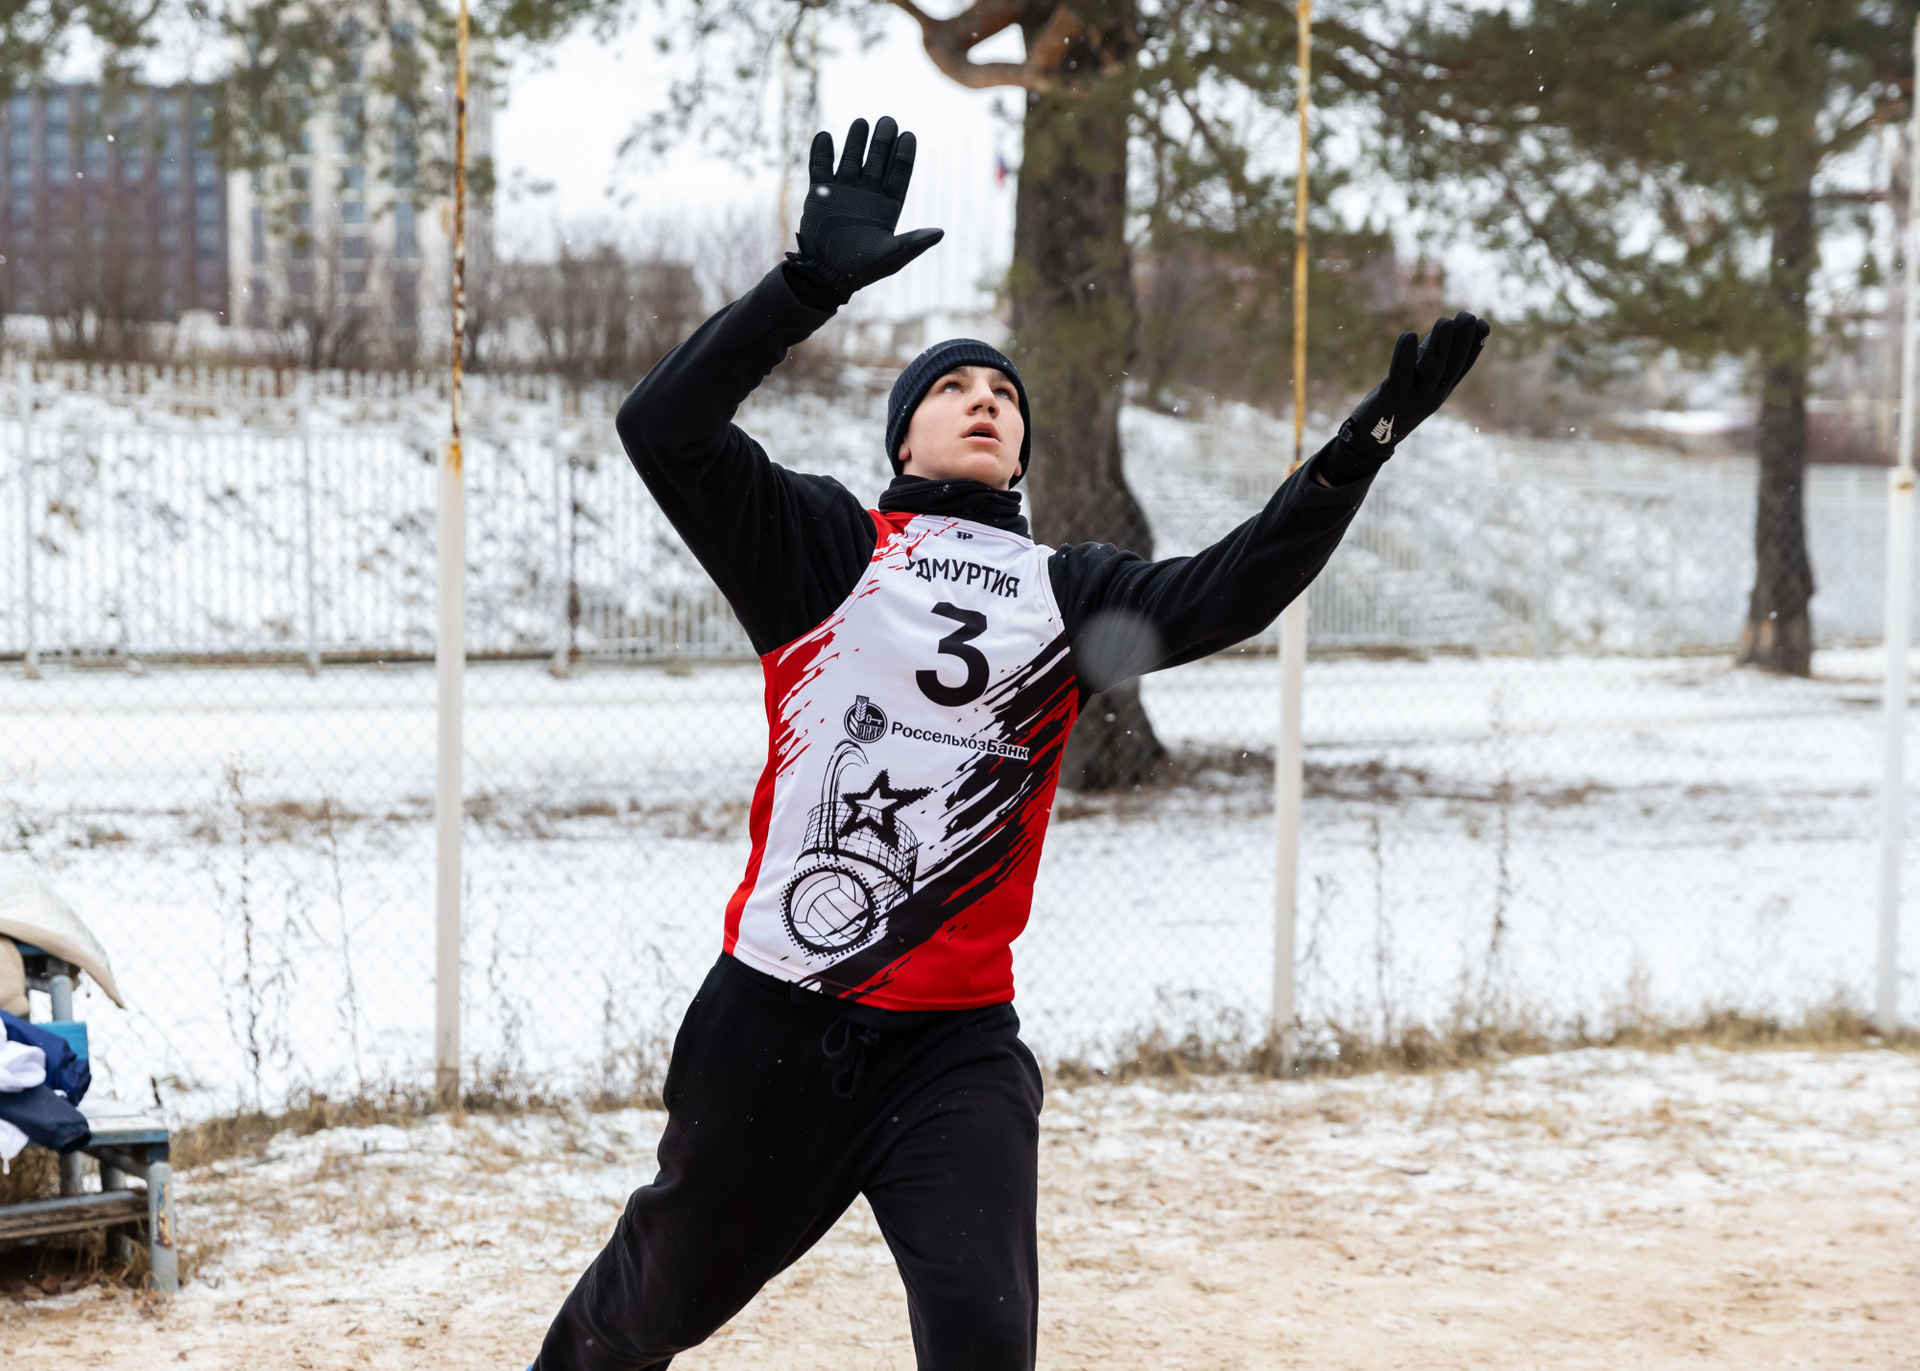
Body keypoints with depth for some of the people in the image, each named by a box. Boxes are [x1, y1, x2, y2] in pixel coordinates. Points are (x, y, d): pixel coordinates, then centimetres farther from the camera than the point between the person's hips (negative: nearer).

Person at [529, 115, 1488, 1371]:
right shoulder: (825, 549, 2)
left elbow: (1230, 593, -5)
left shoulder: (1073, 595, 10)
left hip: (959, 1045, 1)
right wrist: (814, 282, -21)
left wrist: (1365, 443, -18)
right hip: (775, 1024, -1)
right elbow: (664, 427, -11)